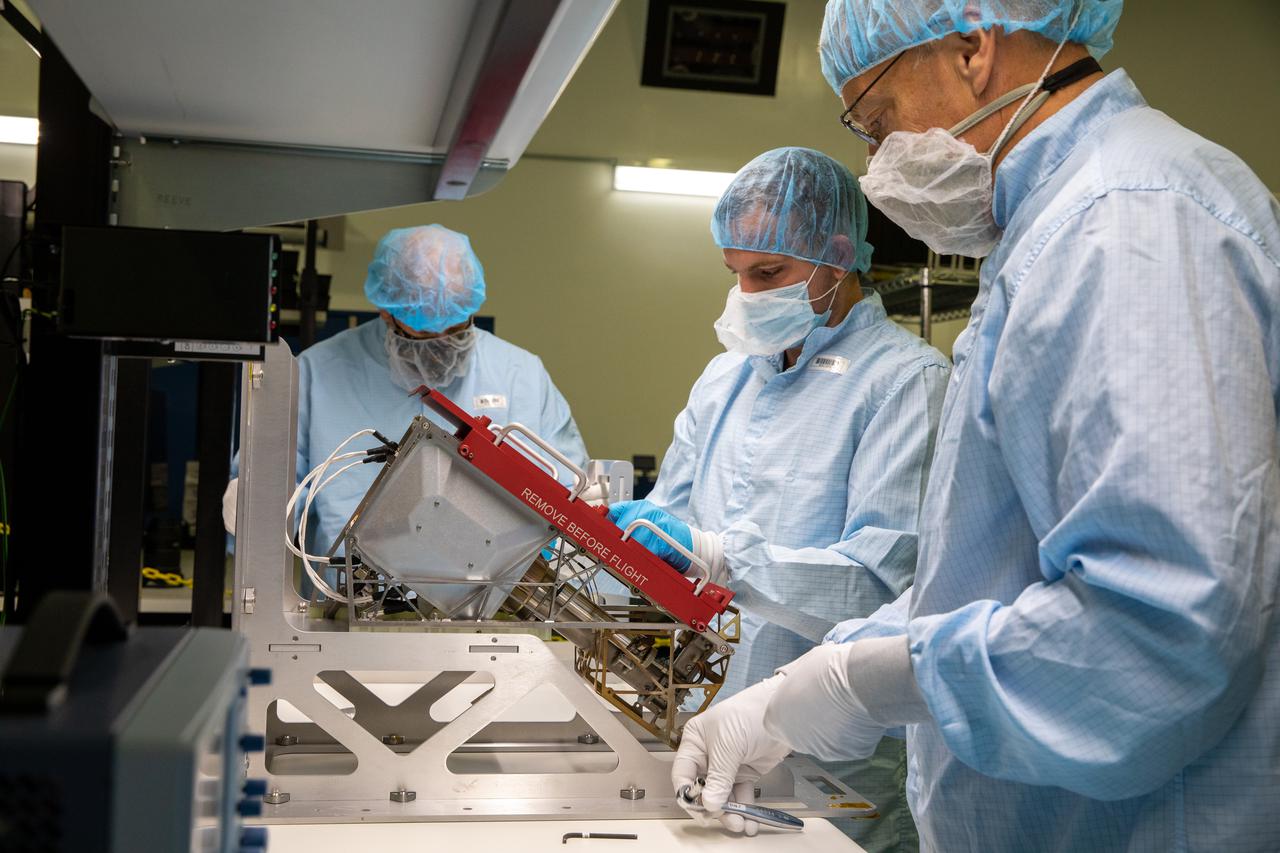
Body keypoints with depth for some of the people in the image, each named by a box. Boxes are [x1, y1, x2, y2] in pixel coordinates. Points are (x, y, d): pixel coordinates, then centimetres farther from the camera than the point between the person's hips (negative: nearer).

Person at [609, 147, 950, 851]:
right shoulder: (727, 375, 11)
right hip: (713, 722, 6)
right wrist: (606, 523, -6)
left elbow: (880, 581, -22)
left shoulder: (907, 380, -12)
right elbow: (672, 508, 14)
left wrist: (714, 554, -27)